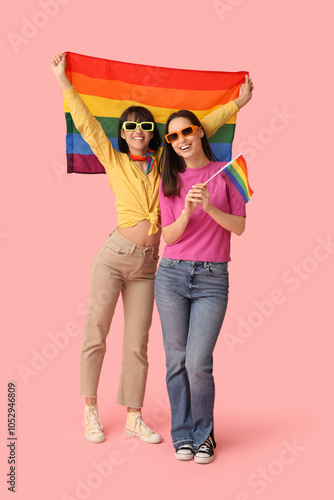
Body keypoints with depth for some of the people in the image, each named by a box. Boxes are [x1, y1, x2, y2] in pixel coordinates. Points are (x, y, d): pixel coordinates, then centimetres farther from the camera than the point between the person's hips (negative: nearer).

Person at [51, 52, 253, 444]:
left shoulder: (163, 161, 12)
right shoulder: (114, 161, 6)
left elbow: (200, 128, 16)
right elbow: (86, 124, 5)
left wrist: (238, 103, 20)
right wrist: (63, 81, 5)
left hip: (147, 265, 3)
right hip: (114, 255, -2)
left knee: (137, 343, 7)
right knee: (95, 334, 2)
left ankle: (133, 416, 18)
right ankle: (90, 410, 18)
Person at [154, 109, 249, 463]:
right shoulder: (170, 181, 9)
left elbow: (239, 226, 0)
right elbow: (169, 236, 2)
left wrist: (210, 207, -16)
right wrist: (186, 211, -17)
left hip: (212, 278, -2)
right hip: (172, 275, 2)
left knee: (198, 363, -8)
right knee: (176, 360, 4)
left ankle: (204, 435, 15)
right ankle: (183, 435, 22)